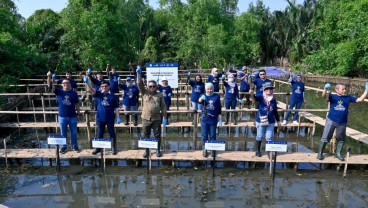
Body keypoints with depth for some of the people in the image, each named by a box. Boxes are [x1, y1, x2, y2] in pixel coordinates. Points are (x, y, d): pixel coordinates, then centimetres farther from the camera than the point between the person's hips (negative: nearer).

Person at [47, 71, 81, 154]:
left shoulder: (74, 93, -2)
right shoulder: (59, 91, -3)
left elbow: (77, 104, 4)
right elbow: (50, 86, -16)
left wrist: (78, 113, 4)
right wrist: (49, 77, -33)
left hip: (72, 117, 0)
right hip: (62, 117, 0)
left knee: (74, 132, 12)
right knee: (63, 133, 12)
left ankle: (75, 146, 26)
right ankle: (64, 147, 27)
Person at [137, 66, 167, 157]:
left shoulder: (159, 95, 2)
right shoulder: (145, 93, 5)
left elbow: (163, 107, 1)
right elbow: (140, 84, -6)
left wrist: (164, 118, -5)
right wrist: (139, 73, -16)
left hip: (156, 119, -1)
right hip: (146, 119, 1)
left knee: (157, 136, 8)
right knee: (146, 136, 12)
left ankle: (158, 150, 24)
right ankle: (146, 150, 27)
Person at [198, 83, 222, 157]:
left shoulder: (216, 96, 1)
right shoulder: (203, 95, 1)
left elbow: (219, 109, 5)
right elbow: (199, 101, -23)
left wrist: (220, 119, 3)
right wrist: (201, 98, -46)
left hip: (213, 120, 0)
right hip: (205, 120, 0)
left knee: (213, 136, 9)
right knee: (204, 136, 8)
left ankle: (213, 150, 23)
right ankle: (204, 150, 22)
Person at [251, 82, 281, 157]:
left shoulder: (274, 100, 4)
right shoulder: (261, 97, -6)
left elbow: (275, 112, 12)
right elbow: (255, 98, -29)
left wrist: (278, 121, 15)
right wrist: (252, 94, -51)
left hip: (271, 122, 2)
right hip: (260, 121, -2)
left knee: (269, 138, 7)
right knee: (259, 136, 11)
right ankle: (258, 151, 26)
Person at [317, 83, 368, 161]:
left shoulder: (348, 98, 2)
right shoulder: (332, 96, -9)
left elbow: (360, 99, 3)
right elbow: (324, 96, -27)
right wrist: (325, 89, -48)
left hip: (342, 123, 4)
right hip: (331, 121, -4)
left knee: (341, 139, 17)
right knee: (325, 138, 3)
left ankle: (338, 153, 36)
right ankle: (320, 153, 16)